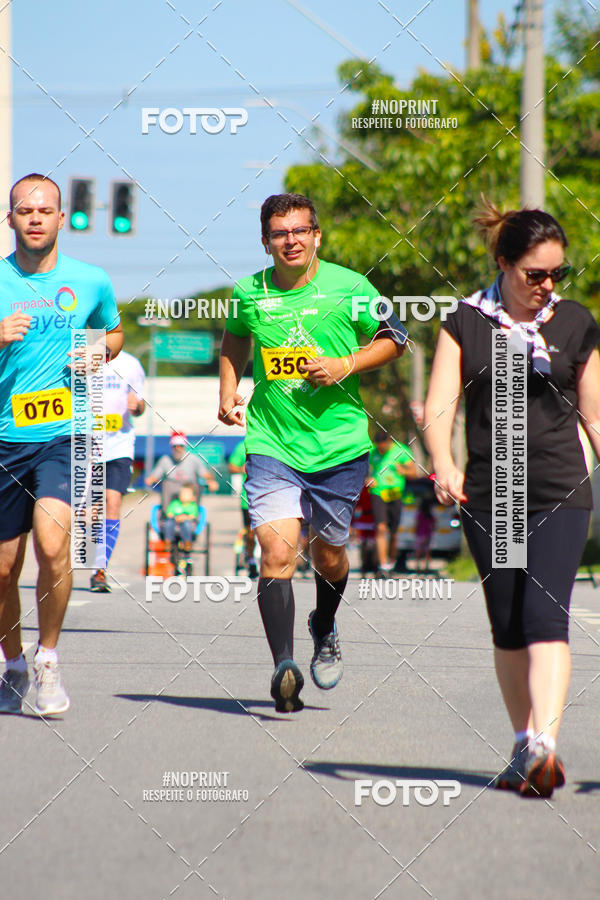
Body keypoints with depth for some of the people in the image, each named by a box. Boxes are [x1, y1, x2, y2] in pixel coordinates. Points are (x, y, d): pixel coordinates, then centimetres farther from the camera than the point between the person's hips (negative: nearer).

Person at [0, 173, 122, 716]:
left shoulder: (91, 281, 4)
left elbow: (114, 332, 23)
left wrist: (100, 352, 1)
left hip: (64, 434, -1)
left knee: (53, 545, -21)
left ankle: (48, 660, -3)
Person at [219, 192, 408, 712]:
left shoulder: (349, 289, -4)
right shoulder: (249, 294, 2)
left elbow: (394, 338, 7)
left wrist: (344, 367, -8)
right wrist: (229, 391, 11)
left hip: (340, 446, 0)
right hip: (272, 446, 0)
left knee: (329, 555, 13)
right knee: (277, 553, -17)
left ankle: (325, 630, 45)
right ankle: (284, 668, -22)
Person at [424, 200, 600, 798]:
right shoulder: (466, 322, 3)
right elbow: (438, 406, -2)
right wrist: (444, 464, -20)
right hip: (488, 496, 1)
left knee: (545, 615, -16)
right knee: (507, 625, 7)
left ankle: (545, 746, -25)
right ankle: (524, 746, 19)